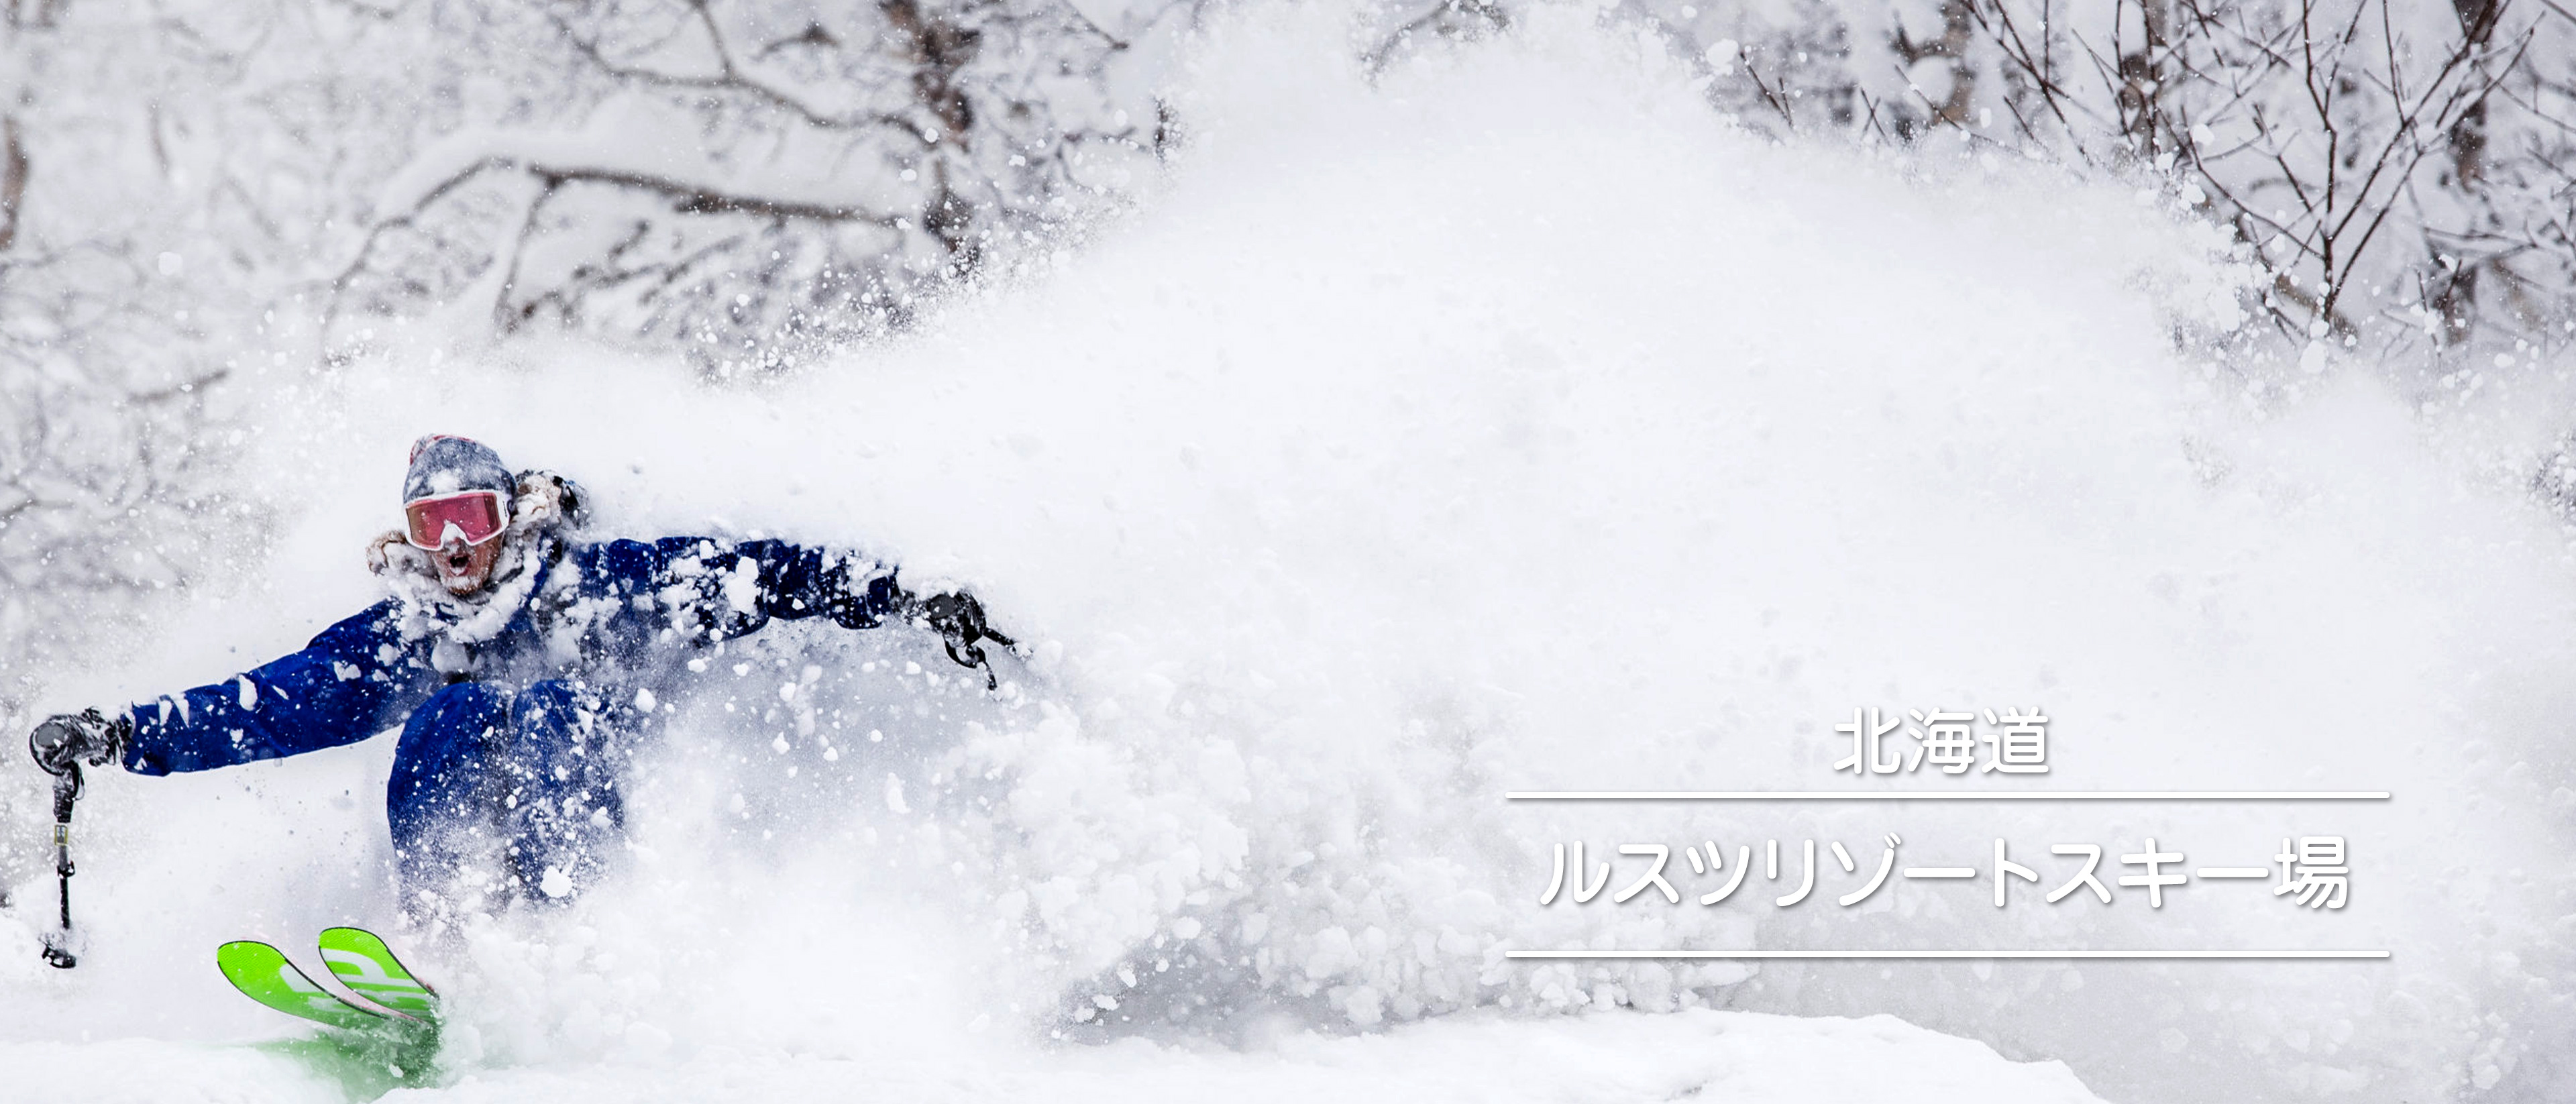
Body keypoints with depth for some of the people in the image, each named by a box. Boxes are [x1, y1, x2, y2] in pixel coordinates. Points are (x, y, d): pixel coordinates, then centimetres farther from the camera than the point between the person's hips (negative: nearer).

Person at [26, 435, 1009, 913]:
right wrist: (122, 736, 2)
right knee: (449, 713, -20)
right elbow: (275, 703, 11)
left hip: (625, 822, -3)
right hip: (485, 834, 3)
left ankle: (552, 924, -47)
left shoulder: (612, 584, 4)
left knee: (552, 708, -27)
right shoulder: (402, 637, 14)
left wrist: (903, 603, -9)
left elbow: (762, 574, 1)